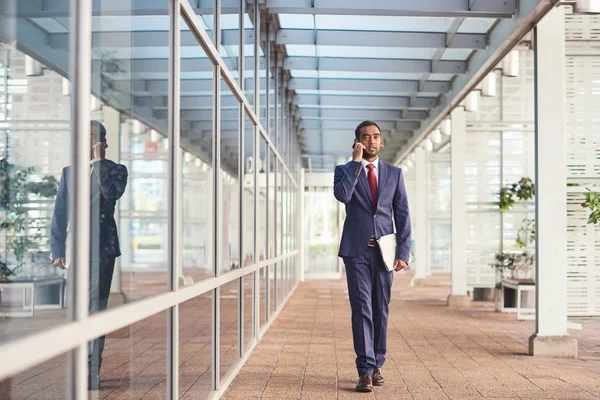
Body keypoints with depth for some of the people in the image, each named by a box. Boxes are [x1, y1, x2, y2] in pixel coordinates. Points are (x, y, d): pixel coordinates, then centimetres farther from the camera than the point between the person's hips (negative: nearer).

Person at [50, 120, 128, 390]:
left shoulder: (115, 170, 5)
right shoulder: (69, 172, 15)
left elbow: (113, 193, -17)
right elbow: (60, 213, 11)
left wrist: (100, 161, -10)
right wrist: (57, 249, 3)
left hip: (102, 248, -4)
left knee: (95, 307, -10)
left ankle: (91, 371, -10)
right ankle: (86, 368, 19)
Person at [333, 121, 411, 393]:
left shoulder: (394, 174, 10)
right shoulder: (345, 171, 5)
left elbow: (402, 215, 6)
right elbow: (342, 195, -18)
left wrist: (403, 252, -2)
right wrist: (356, 162, -13)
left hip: (384, 251, 2)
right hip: (356, 250, -2)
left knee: (381, 310, 8)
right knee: (362, 310, -6)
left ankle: (376, 366, 19)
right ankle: (365, 371, -6)